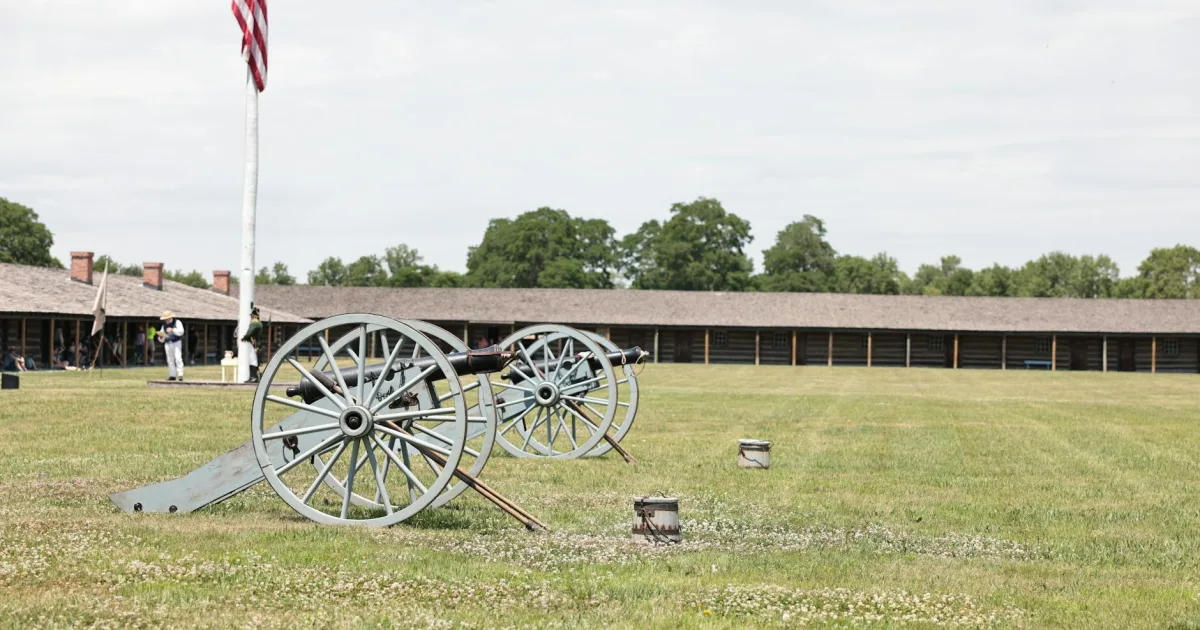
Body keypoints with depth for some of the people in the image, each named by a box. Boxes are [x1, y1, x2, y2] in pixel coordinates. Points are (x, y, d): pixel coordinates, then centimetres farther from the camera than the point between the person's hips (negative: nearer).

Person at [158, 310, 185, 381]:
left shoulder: (177, 322, 1)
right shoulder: (164, 325, 15)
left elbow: (181, 331, -15)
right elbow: (161, 340, 16)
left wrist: (172, 330, -27)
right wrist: (161, 336, -7)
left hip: (176, 343, -5)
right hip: (167, 344, 5)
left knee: (178, 359, -15)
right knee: (170, 360, 2)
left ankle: (180, 375, -19)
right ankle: (173, 376, 5)